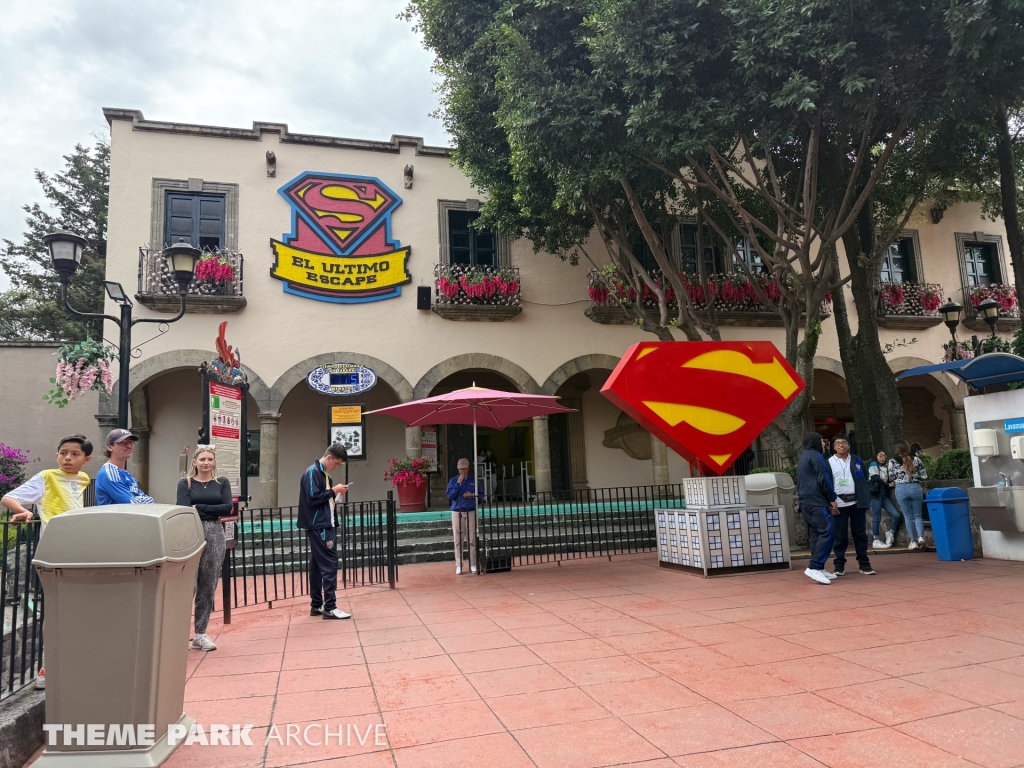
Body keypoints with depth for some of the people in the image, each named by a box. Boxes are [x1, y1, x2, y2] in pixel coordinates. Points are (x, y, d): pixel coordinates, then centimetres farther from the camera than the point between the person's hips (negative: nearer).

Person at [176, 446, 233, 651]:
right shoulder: (185, 483, 4)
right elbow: (184, 510, -9)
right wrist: (213, 511, -15)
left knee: (208, 587, 6)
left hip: (215, 536, 3)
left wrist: (199, 508, -8)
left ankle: (200, 633, 15)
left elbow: (228, 507, -3)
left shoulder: (222, 483, 10)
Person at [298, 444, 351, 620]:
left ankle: (316, 605, 18)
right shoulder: (313, 472, -13)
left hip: (324, 526, 10)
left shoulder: (323, 473, 16)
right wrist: (333, 491, -13)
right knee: (329, 565, -8)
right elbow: (313, 499, -20)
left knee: (318, 566, 12)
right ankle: (330, 608, -5)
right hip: (318, 527, -10)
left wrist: (336, 494, 3)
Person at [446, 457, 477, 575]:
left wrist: (472, 495, -9)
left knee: (472, 539, 0)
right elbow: (449, 496, -6)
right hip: (457, 513, -1)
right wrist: (458, 483, -11)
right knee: (458, 540, 1)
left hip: (471, 512, 1)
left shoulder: (473, 480, 9)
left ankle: (473, 565, 8)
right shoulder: (453, 480, 6)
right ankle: (459, 566, 7)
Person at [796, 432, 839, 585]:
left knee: (817, 534, 9)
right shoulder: (815, 455, -4)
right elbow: (823, 479, -11)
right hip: (815, 501, -10)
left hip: (806, 501, 10)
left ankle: (819, 568, 8)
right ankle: (814, 567, -22)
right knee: (827, 532, -14)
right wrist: (832, 499, -5)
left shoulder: (803, 457, 24)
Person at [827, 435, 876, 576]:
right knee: (840, 536, 2)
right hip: (839, 503, -2)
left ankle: (864, 564, 15)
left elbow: (865, 479, 11)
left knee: (860, 534, 7)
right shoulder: (829, 463, 2)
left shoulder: (857, 460, 10)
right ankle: (839, 564, 8)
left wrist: (867, 498, 2)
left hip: (857, 502, 2)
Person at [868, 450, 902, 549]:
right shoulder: (873, 465, 4)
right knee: (877, 518, -6)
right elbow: (876, 479, -9)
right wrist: (888, 485, -6)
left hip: (885, 495, 6)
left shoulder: (886, 468, 20)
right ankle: (876, 541, -1)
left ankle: (890, 533, 14)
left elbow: (890, 481, 18)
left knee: (896, 514, -8)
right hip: (875, 494, -5)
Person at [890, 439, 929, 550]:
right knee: (917, 515, 13)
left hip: (901, 489, -1)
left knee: (908, 517, 9)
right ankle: (921, 537, -7)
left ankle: (914, 541, 11)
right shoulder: (916, 459, -2)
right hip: (915, 487, 1)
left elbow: (891, 477, 1)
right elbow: (924, 476, 2)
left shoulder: (893, 461, -5)